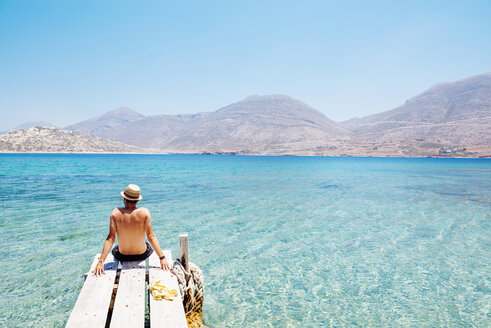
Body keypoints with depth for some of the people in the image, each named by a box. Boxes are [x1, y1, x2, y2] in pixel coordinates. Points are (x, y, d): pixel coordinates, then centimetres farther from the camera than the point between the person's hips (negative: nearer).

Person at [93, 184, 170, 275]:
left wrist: (101, 261, -17)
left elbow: (111, 238, -20)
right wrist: (162, 258, -19)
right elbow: (151, 237, -22)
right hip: (142, 255, -1)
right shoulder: (144, 212, -20)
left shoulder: (116, 213, -17)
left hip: (122, 256, 1)